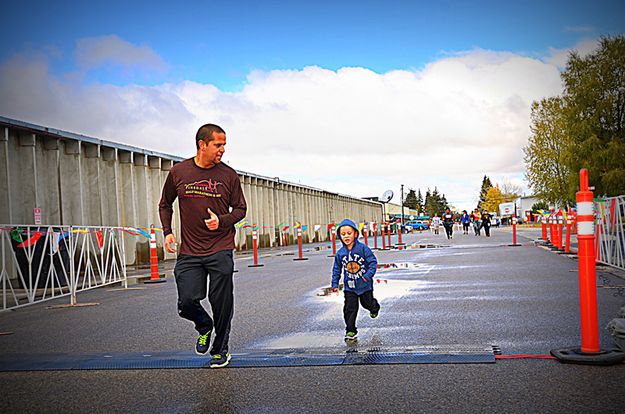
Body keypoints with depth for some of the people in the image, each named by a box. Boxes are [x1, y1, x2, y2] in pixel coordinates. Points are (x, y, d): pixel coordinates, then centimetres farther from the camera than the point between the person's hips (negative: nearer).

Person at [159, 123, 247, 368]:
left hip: (221, 250, -1)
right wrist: (167, 231, 4)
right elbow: (165, 204, 16)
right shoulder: (178, 172, 1)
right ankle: (204, 327, 28)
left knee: (221, 305, 3)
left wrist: (222, 220, -11)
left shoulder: (228, 175, -1)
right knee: (187, 302, -7)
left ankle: (220, 349, 27)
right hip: (189, 252, 1)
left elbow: (240, 208, 8)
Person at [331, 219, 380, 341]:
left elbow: (373, 262, -11)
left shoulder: (363, 248, -13)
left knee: (367, 303, 16)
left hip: (364, 284, -2)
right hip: (349, 286, 2)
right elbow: (336, 269, 6)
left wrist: (369, 274, -22)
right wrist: (335, 284, 4)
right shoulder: (340, 253, -4)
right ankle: (350, 331, 10)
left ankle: (374, 308, 53)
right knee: (350, 308, -2)